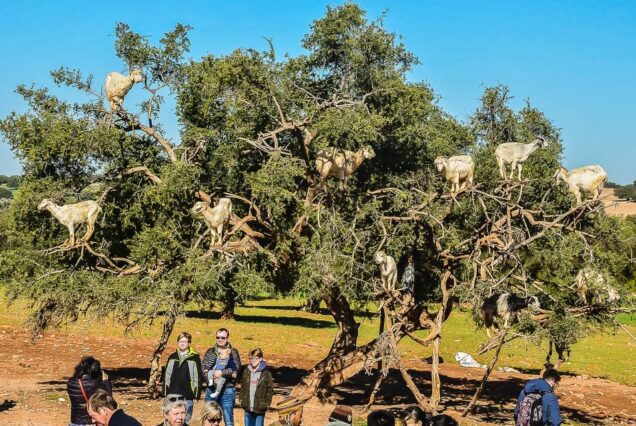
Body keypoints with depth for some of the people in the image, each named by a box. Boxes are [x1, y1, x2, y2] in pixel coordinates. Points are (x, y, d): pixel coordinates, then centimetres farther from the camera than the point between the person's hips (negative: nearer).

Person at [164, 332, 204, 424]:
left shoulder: (195, 358, -1)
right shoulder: (172, 357, 10)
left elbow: (199, 377, -2)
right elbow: (166, 376, 12)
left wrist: (197, 394, -6)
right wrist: (165, 393, 8)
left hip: (187, 396, -3)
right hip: (172, 395, 3)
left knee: (186, 420, 3)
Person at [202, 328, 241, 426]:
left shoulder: (233, 352, 1)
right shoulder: (210, 351, 11)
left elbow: (237, 368, -12)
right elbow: (204, 367, 3)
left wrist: (222, 372, -23)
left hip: (227, 389, -3)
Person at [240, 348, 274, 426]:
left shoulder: (266, 373, -6)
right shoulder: (246, 371, 7)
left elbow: (270, 389, -5)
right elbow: (242, 387, 14)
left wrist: (266, 403, -9)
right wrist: (242, 399, 7)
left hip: (260, 408, -5)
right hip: (248, 408, 5)